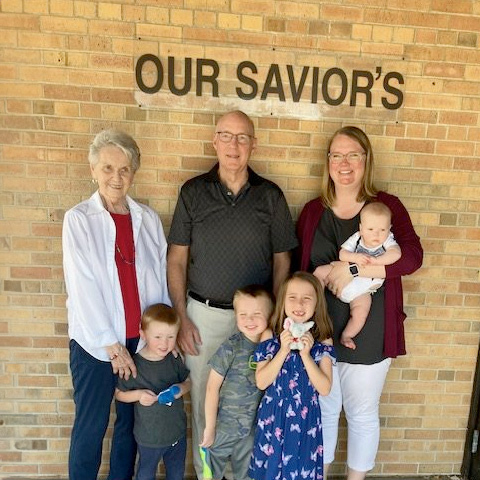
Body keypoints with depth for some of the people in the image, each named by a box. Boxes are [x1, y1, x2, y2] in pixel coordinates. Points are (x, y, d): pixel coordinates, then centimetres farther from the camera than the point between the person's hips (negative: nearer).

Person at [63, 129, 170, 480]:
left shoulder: (148, 219, 3)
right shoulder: (78, 219, -6)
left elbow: (161, 277, 4)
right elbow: (82, 286, -10)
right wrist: (111, 344, -11)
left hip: (143, 338, 3)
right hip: (95, 341, -3)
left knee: (131, 422, 16)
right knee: (91, 427, 9)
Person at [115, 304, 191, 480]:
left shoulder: (175, 359, -9)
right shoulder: (134, 365, -20)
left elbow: (188, 381, 6)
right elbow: (119, 393, -7)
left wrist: (182, 388, -16)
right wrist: (138, 395, -24)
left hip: (178, 431, 3)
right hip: (149, 436, -3)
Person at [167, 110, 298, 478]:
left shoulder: (271, 196, 1)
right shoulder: (193, 192, 0)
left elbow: (281, 260, 3)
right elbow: (177, 259, 1)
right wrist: (181, 317, -3)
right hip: (204, 313, 0)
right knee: (204, 398, 13)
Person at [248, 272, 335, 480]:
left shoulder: (323, 341, -9)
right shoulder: (270, 336, -10)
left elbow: (325, 389, -11)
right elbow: (261, 382, -12)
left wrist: (305, 354, -22)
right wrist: (283, 350, -21)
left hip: (305, 418, 0)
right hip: (273, 416, 0)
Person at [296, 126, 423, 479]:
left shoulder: (387, 206, -5)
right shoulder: (313, 211, 3)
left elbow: (412, 256, -19)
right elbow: (296, 267, 9)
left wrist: (352, 268, -25)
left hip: (368, 333, -2)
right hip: (320, 330, 2)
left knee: (362, 413, 17)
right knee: (323, 410, 19)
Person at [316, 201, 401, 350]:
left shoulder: (388, 240, -8)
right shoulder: (356, 238, -6)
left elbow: (396, 253, -26)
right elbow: (342, 254, -9)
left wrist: (376, 261, -31)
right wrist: (355, 257, -28)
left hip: (363, 289, -2)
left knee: (361, 312, -18)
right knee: (320, 272, -10)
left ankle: (346, 336, 7)